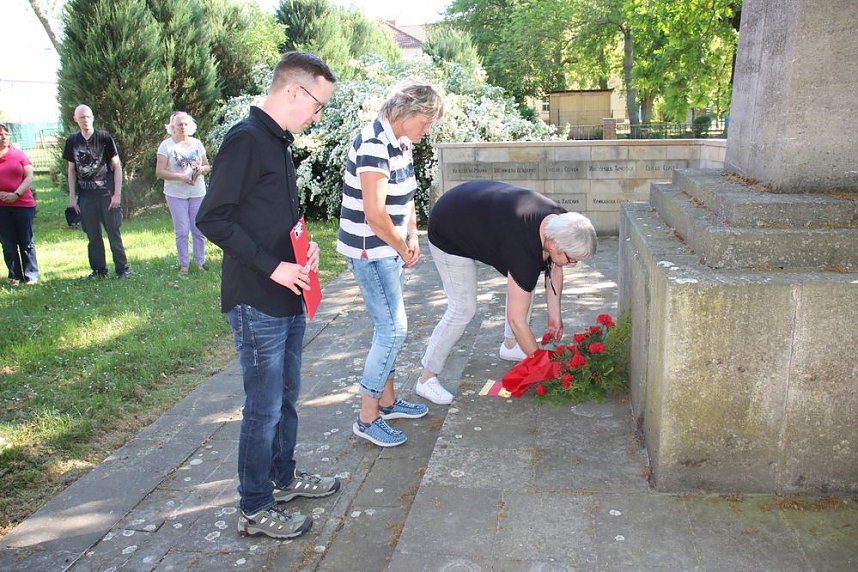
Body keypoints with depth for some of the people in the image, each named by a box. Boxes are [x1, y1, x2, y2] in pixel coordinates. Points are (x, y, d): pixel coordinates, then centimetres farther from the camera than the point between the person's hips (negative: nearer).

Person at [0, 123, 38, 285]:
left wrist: (16, 194, -12)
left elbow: (29, 176, 0)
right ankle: (14, 276, 14)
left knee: (26, 242, 3)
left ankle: (31, 276, 9)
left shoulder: (18, 154, 4)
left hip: (23, 204, -1)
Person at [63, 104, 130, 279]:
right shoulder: (72, 141, 6)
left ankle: (122, 269, 7)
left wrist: (117, 194, -9)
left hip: (107, 194, -3)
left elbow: (117, 166, -3)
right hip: (86, 196, 3)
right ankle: (99, 270, 17)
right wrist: (72, 196, 7)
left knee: (114, 233, 0)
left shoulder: (105, 138, -4)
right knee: (93, 235, 8)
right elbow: (71, 169, 12)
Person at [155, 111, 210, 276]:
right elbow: (159, 172, -9)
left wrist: (202, 169, -9)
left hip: (198, 193, 3)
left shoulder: (197, 143, 8)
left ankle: (200, 260, 18)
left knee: (199, 229, 4)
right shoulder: (166, 145, -3)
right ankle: (184, 264, 9)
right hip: (176, 194, -3)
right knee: (182, 231, -2)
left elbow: (207, 166, 15)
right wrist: (181, 177, -20)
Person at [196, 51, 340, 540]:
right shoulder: (246, 139, -16)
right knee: (265, 408, 2)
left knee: (287, 398, 21)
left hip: (289, 298, 9)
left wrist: (304, 245, 4)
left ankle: (284, 477, 38)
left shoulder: (279, 141, 14)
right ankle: (256, 510, 18)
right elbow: (212, 218, -21)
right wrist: (272, 266, -20)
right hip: (257, 303, -9)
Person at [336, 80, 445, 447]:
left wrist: (412, 237, 5)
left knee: (388, 327, 16)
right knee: (393, 329, -7)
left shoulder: (401, 142, 8)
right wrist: (403, 250, -12)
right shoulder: (374, 146, -22)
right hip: (369, 252, -10)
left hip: (389, 250, 10)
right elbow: (375, 215, -26)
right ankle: (367, 419, 4)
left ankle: (387, 401, 30)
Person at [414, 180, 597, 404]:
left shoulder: (560, 221, -16)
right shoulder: (524, 250, -38)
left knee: (523, 280, 6)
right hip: (448, 233, -9)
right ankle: (426, 379, 0)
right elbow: (516, 319, -32)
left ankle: (510, 346, 24)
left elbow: (554, 267, 5)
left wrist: (555, 315, 4)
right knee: (463, 309, -11)